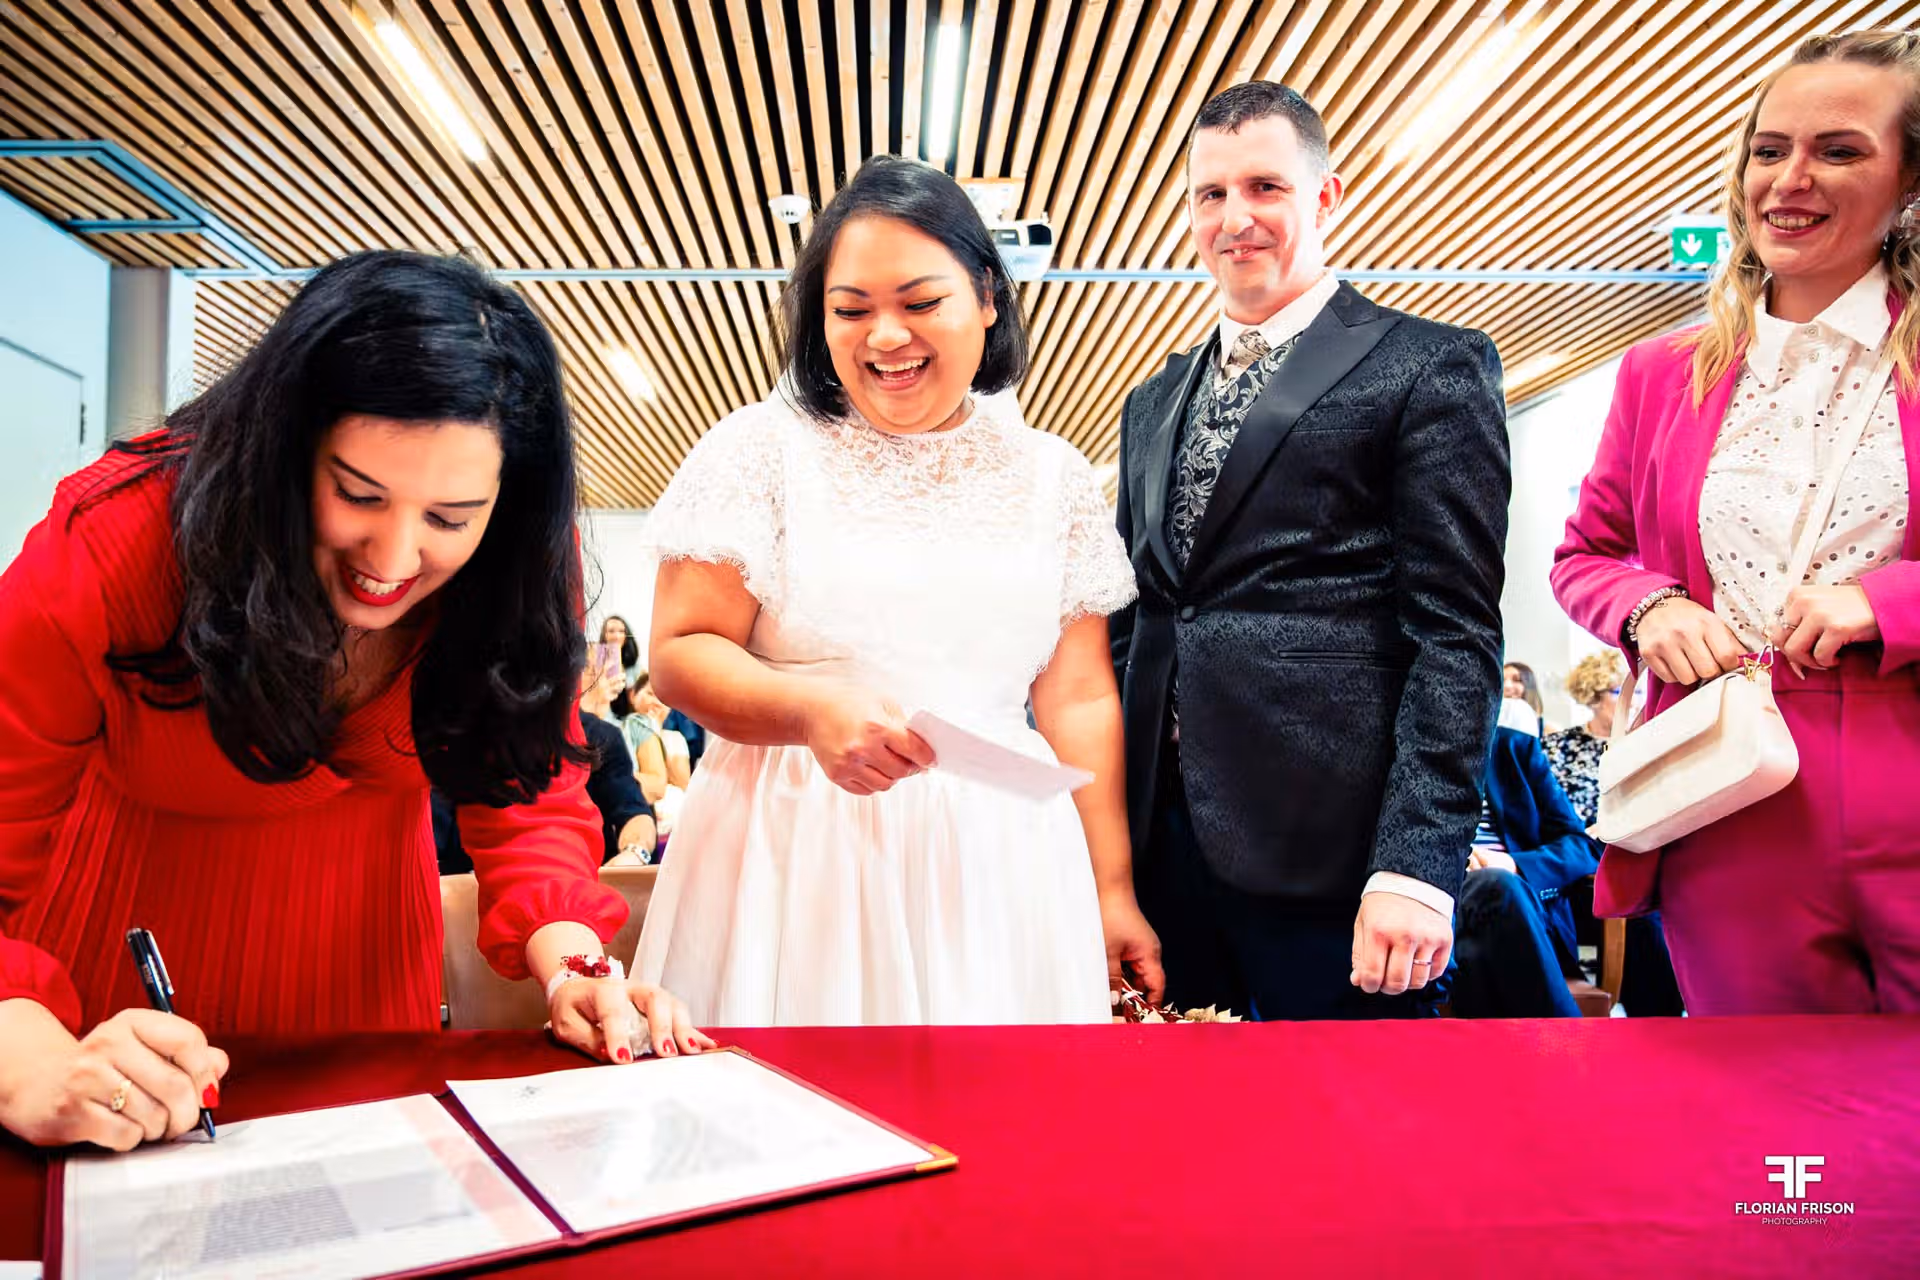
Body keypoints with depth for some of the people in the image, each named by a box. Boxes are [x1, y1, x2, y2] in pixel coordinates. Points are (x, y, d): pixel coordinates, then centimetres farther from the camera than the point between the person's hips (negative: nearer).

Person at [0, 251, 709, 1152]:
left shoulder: (518, 570, -24)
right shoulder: (116, 543, -31)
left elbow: (527, 791, -15)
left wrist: (570, 966, -32)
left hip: (364, 925, 2)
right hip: (132, 922, -1)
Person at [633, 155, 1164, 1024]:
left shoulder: (1053, 477, 9)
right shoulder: (762, 448, 1)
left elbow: (1079, 698, 9)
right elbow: (681, 655, -3)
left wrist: (1111, 891, 6)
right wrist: (814, 711, -21)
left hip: (996, 866, 3)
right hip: (796, 854, -2)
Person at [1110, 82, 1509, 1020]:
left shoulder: (1431, 369, 0)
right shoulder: (1154, 403, 18)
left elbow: (1454, 633, -7)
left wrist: (1416, 861, -16)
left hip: (1329, 839, -5)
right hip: (1158, 835, 6)